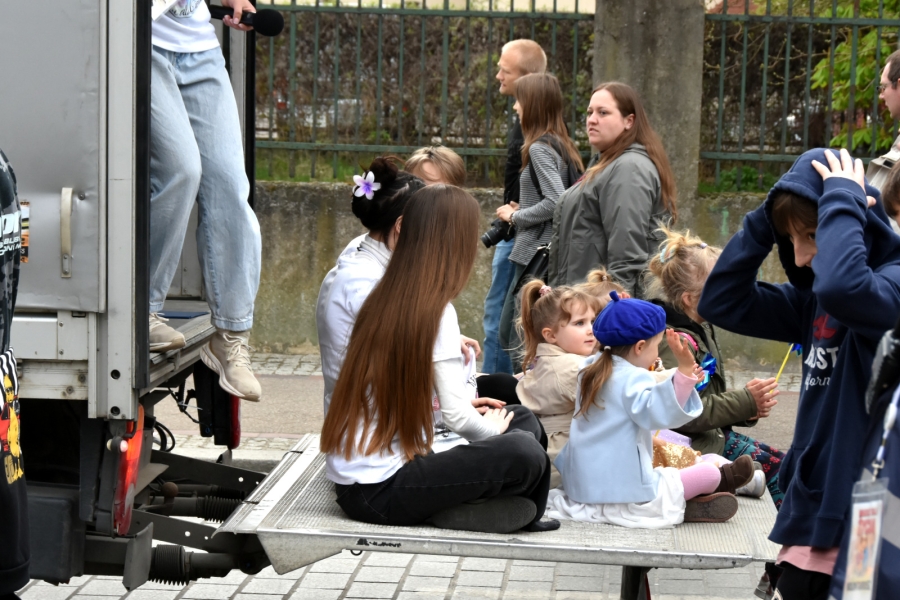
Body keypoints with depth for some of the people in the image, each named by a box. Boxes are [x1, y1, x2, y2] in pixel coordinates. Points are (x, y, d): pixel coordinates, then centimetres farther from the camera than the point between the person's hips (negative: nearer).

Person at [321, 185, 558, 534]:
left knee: (523, 419, 13)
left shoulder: (385, 299, 9)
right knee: (524, 453, -22)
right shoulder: (435, 311, -15)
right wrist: (490, 429, 2)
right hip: (377, 492, -9)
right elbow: (456, 416, -16)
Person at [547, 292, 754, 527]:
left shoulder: (592, 371, 9)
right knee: (709, 473, 4)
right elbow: (660, 414, -34)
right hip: (625, 494, -9)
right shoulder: (633, 379, -17)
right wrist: (684, 371, -39)